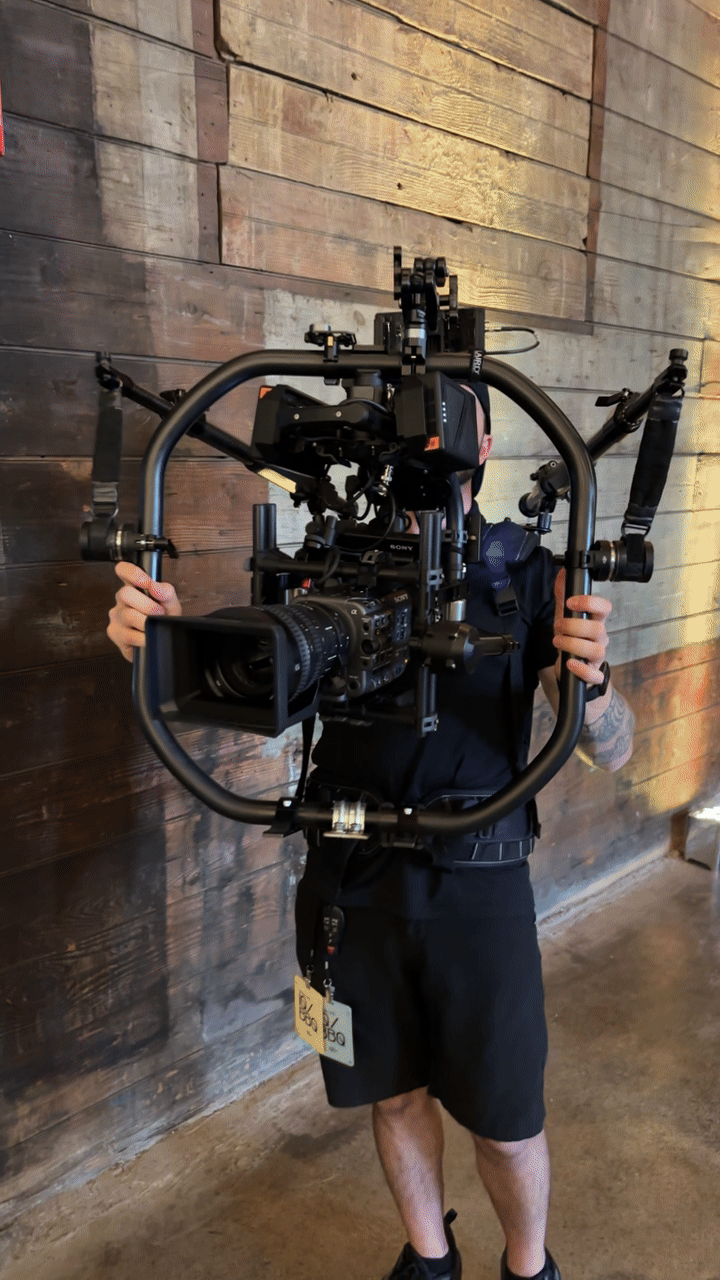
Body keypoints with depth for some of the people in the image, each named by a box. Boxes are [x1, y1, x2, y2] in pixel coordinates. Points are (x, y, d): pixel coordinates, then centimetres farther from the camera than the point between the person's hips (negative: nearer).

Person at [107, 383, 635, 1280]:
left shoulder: (532, 577, -5)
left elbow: (613, 751, -7)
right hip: (352, 880, 2)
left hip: (478, 887, -1)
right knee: (396, 1093, 20)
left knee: (505, 1120, 11)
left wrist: (588, 679, -30)